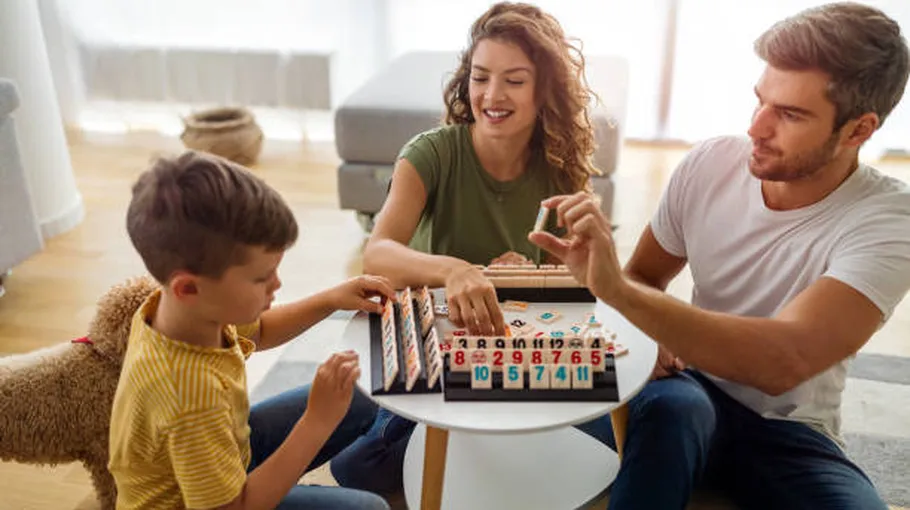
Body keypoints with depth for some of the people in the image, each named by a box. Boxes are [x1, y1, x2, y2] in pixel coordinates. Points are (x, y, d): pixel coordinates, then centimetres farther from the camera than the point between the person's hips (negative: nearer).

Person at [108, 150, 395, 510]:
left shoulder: (185, 307, -18)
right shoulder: (192, 395, -42)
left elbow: (257, 332, 6)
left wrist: (330, 300, -6)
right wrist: (319, 421, -33)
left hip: (226, 447, 7)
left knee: (359, 403, 6)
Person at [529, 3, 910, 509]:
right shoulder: (710, 164, -8)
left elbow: (785, 361, -33)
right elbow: (643, 277, 5)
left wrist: (616, 289, -41)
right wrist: (645, 329, -19)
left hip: (790, 432, 0)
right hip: (691, 394, 1)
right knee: (671, 405, -33)